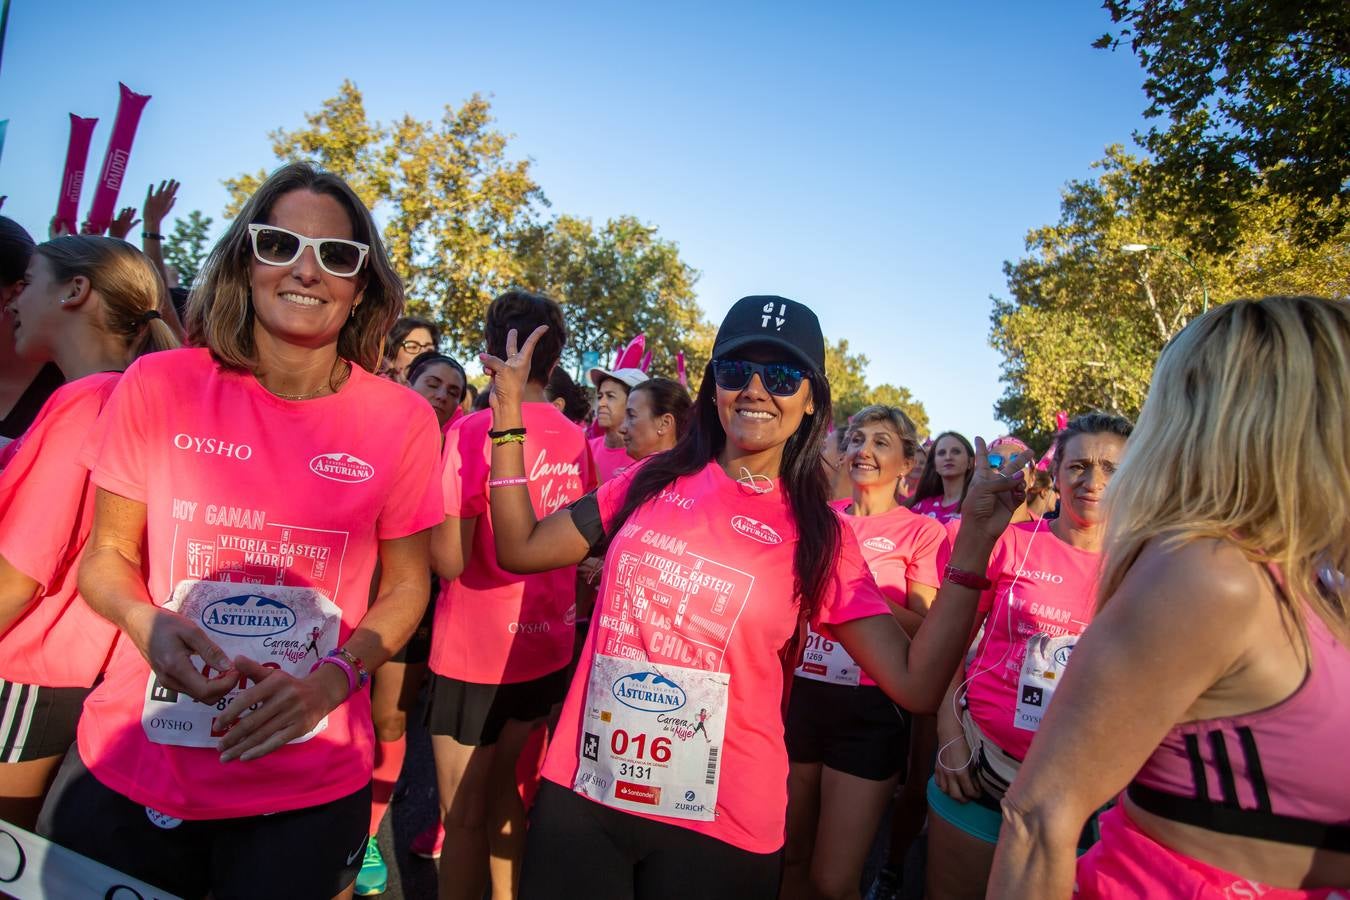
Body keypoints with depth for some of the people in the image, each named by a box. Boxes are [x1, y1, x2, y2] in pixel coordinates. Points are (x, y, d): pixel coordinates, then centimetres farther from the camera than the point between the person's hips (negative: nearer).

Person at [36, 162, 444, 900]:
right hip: (128, 767, 1)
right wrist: (146, 624, -17)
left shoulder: (400, 420, -10)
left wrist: (333, 679, -15)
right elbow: (106, 555, 3)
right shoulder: (157, 387, -8)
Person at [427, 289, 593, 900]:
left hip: (475, 651, -5)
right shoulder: (576, 440, -1)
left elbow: (449, 560, -19)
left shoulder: (475, 430, -18)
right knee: (507, 802, 22)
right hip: (547, 649, 6)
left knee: (465, 817, 12)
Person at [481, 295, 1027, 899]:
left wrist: (973, 543, -17)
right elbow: (521, 549, 5)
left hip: (717, 823, -1)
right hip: (581, 790, 2)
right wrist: (509, 410, 0)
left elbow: (916, 684, -9)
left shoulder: (818, 535, -4)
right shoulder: (655, 482, 1)